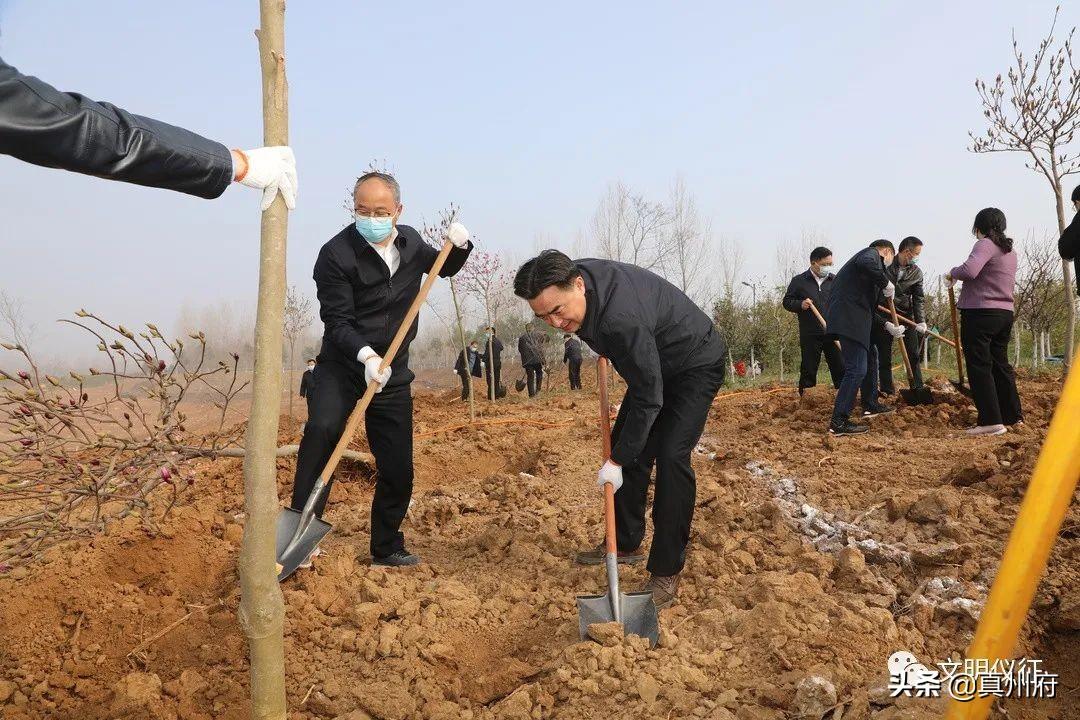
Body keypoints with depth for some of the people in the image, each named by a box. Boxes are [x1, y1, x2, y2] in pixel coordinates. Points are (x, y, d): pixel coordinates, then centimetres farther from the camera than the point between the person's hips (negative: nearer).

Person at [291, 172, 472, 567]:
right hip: (342, 366, -4)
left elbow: (442, 268, 23)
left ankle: (386, 549, 26)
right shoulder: (336, 254, -14)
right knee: (321, 429, -33)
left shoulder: (410, 242, 3)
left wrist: (459, 246, 1)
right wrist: (366, 355, -35)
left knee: (398, 471, 6)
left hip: (393, 373, 4)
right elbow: (337, 321, -18)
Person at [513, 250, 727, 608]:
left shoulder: (622, 319, -42)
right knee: (627, 445, 8)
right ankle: (626, 544, 23)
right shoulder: (574, 277, -16)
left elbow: (648, 400, -32)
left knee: (670, 455, -20)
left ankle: (666, 572, -10)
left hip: (696, 365, -9)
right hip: (651, 365, 9)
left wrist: (617, 461, -25)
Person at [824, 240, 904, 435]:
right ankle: (838, 422, -14)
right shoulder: (872, 253, 2)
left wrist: (888, 326, 28)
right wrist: (886, 283, -15)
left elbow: (868, 306, 30)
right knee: (856, 370, -12)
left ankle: (870, 405, 40)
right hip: (849, 320, -11)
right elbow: (865, 264, -28)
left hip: (851, 319, 11)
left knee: (870, 355, 28)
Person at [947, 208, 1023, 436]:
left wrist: (952, 273, -7)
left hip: (980, 313, -9)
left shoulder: (985, 244, -10)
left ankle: (991, 420, -10)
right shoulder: (1010, 251, 19)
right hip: (1005, 313, 9)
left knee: (979, 366, -6)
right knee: (1000, 363, 17)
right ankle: (1013, 415, 24)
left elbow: (969, 270, -27)